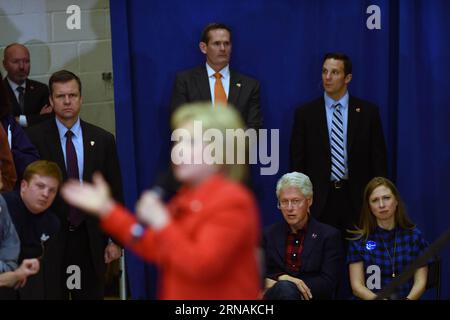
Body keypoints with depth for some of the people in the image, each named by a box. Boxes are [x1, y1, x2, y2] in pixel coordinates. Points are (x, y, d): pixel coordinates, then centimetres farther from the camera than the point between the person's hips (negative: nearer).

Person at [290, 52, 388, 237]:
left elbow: (378, 159, 5)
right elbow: (297, 161, 5)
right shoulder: (305, 113, 5)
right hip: (319, 199, 0)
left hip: (357, 199, 0)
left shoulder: (367, 112, 4)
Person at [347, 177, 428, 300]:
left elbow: (420, 281, 3)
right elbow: (357, 286, -1)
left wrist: (408, 299, -17)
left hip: (407, 297, 0)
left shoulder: (414, 236, 7)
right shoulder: (359, 239, 5)